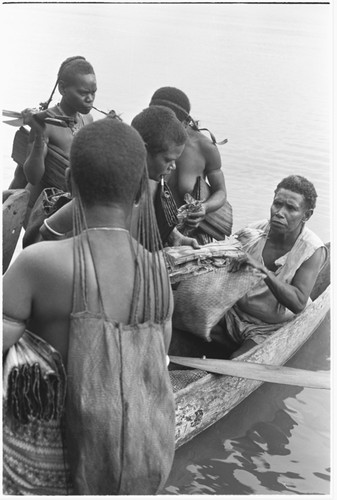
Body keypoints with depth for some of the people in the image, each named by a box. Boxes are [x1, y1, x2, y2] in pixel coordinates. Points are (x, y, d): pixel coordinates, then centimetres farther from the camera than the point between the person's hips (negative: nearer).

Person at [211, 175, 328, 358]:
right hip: (234, 314, 3)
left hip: (271, 328, -3)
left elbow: (298, 304, -25)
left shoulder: (313, 251, -16)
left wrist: (263, 271, -37)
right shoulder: (251, 233, -9)